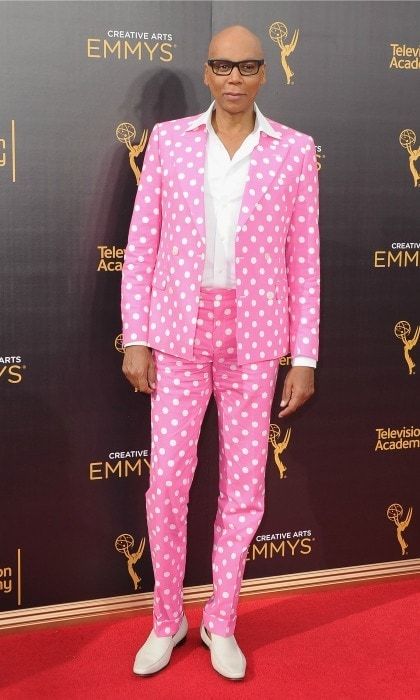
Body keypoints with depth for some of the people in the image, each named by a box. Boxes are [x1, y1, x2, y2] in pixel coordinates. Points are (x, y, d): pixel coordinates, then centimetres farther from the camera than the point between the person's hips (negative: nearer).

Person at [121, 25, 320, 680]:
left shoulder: (295, 150, 0)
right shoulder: (169, 139, 2)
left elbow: (304, 259, 1)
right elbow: (142, 244, 2)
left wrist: (304, 358, -3)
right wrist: (135, 339, -4)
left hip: (253, 336, 0)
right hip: (180, 333, 0)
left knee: (244, 486, 6)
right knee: (167, 483, 2)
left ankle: (221, 622, 25)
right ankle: (167, 619, 24)